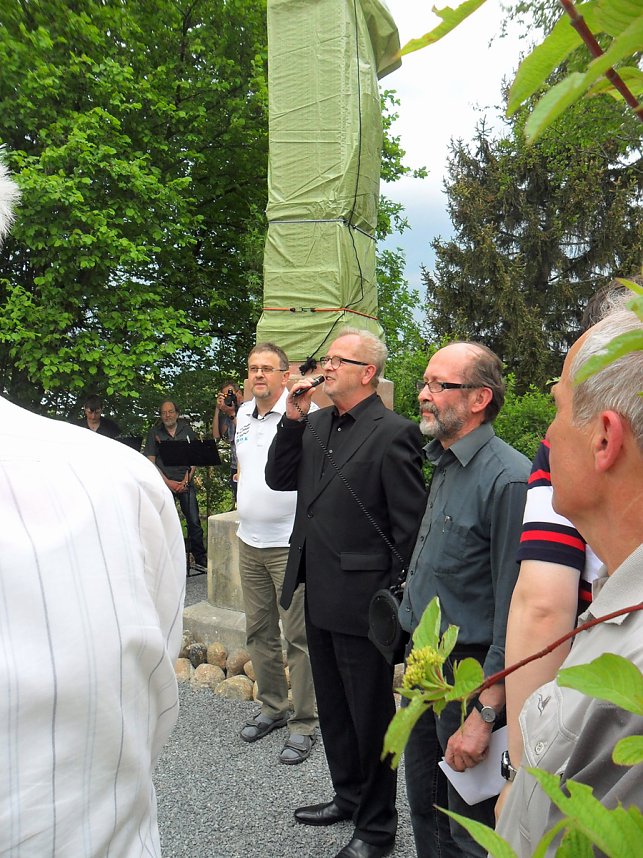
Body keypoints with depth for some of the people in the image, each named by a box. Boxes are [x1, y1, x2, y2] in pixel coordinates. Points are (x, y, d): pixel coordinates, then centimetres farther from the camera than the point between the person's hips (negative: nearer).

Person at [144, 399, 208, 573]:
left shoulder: (187, 430, 8)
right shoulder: (154, 432, 5)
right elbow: (151, 462, 2)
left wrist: (186, 481, -4)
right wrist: (168, 482, -7)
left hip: (185, 482, 1)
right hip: (164, 482, -1)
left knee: (194, 522, -3)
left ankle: (200, 560, 7)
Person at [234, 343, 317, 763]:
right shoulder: (244, 414, 12)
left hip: (290, 542, -8)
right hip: (250, 540, 8)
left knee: (298, 636, 0)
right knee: (259, 632, 17)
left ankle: (304, 724, 13)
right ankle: (273, 708, 33)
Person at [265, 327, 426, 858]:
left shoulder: (394, 433, -16)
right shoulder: (316, 425, 8)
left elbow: (411, 527, -15)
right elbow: (279, 479, 10)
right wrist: (292, 419, -2)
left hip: (362, 602, -8)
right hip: (319, 596, 8)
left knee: (370, 715, 10)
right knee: (333, 709, 23)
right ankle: (348, 796, 45)